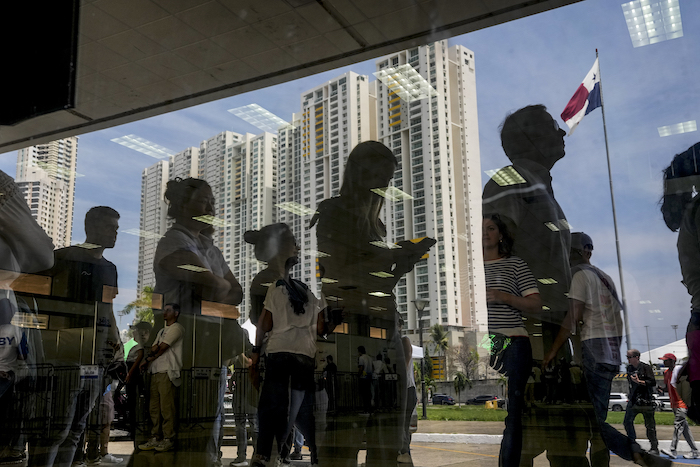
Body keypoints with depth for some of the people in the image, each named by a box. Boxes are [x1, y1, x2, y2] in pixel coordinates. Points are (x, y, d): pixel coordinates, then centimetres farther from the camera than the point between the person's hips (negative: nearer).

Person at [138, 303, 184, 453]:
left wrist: (148, 359, 0)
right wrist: (147, 359, -5)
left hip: (167, 373, -9)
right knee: (154, 407, 8)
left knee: (167, 407, -8)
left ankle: (169, 439, -4)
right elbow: (154, 348, 15)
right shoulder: (162, 331, 26)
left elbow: (162, 348, -8)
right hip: (155, 372, 9)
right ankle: (155, 438, 13)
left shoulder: (176, 328, -2)